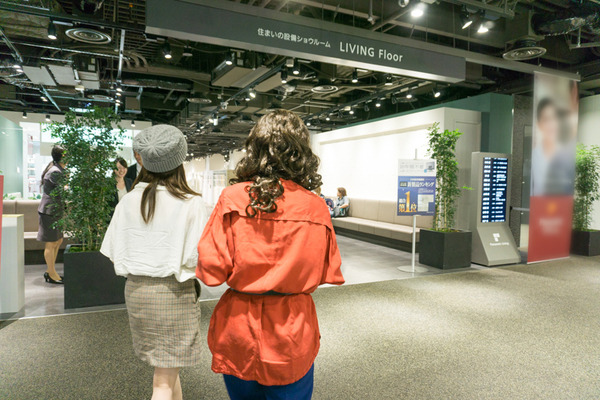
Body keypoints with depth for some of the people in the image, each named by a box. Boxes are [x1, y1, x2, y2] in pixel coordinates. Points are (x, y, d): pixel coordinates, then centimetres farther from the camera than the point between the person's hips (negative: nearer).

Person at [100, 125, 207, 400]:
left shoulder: (128, 201, -1)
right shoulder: (191, 204, -16)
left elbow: (113, 251, 2)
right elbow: (197, 258, -18)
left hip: (135, 290, 6)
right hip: (174, 293, -5)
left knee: (166, 367, 25)